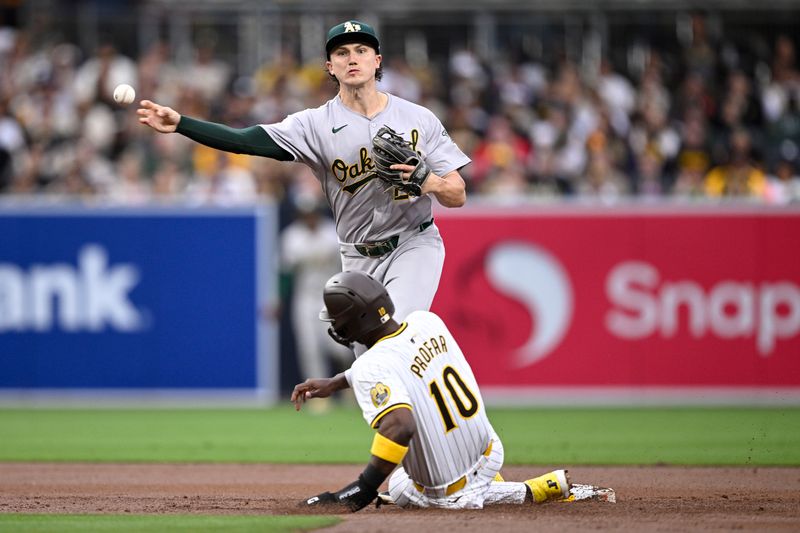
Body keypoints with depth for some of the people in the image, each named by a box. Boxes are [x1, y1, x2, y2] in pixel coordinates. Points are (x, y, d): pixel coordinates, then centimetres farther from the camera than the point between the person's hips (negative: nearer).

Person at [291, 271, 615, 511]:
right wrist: (335, 383, 14)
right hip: (489, 454, 9)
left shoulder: (371, 367, -28)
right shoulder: (427, 322, -4)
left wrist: (361, 491, -41)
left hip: (448, 494, -9)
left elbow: (400, 426, -42)